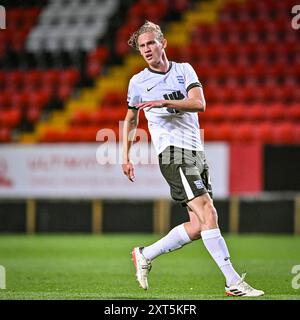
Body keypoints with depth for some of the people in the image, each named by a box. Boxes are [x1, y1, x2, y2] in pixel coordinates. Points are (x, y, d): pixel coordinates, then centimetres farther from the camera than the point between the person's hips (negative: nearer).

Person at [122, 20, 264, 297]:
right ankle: (234, 282, -20)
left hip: (197, 152, 5)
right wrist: (126, 157, 17)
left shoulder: (184, 70, 9)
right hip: (172, 152, -5)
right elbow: (131, 119, 21)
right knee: (208, 214, -18)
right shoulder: (138, 82, 6)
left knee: (198, 226, 1)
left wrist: (165, 102, -20)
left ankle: (145, 255, 18)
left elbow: (199, 103, -7)